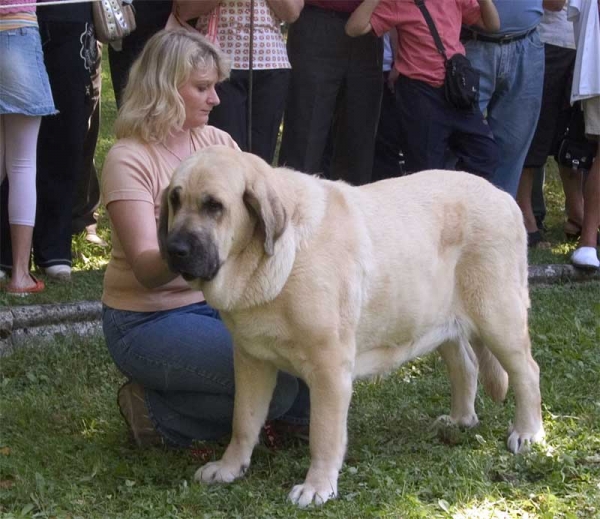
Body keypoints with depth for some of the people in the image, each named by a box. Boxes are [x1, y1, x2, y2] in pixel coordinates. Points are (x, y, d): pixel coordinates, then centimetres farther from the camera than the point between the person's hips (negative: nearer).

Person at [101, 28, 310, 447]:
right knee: (276, 384, -23)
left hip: (219, 301, 6)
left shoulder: (218, 142, 6)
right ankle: (155, 410, -5)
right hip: (149, 320, -6)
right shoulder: (129, 159, -14)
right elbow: (146, 269, -23)